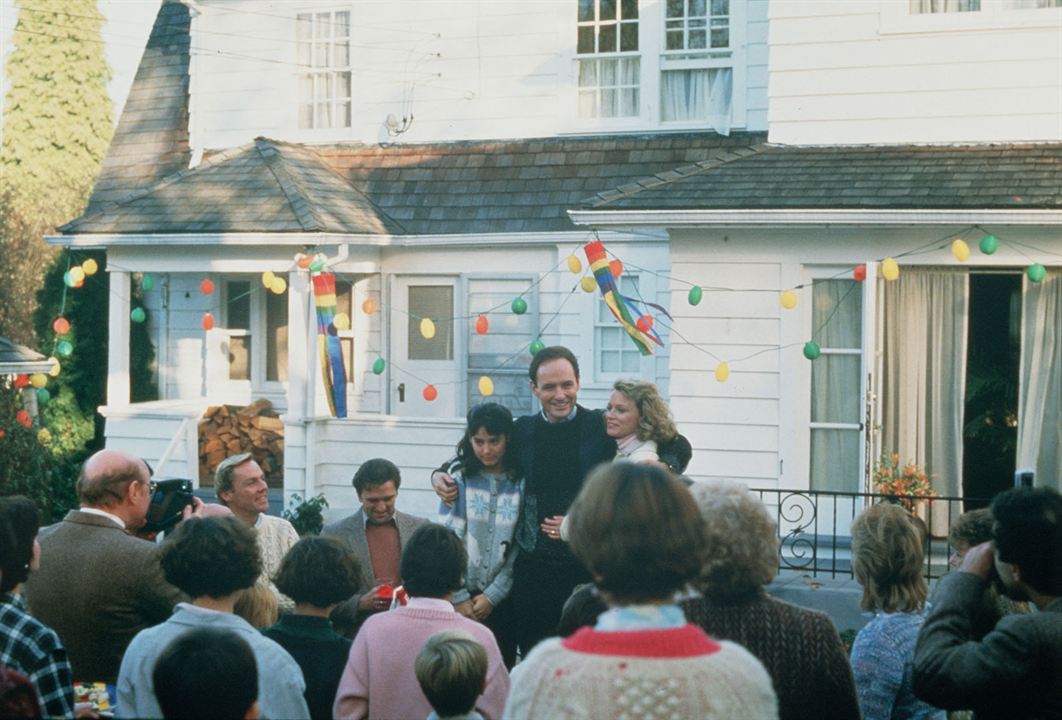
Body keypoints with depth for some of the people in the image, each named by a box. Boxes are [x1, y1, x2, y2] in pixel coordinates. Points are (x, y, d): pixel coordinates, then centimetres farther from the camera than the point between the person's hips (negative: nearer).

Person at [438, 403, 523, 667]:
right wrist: (459, 597, -6)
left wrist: (492, 596, -7)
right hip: (461, 599, 0)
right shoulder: (460, 481, 0)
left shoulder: (521, 484, -1)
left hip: (502, 600, 0)